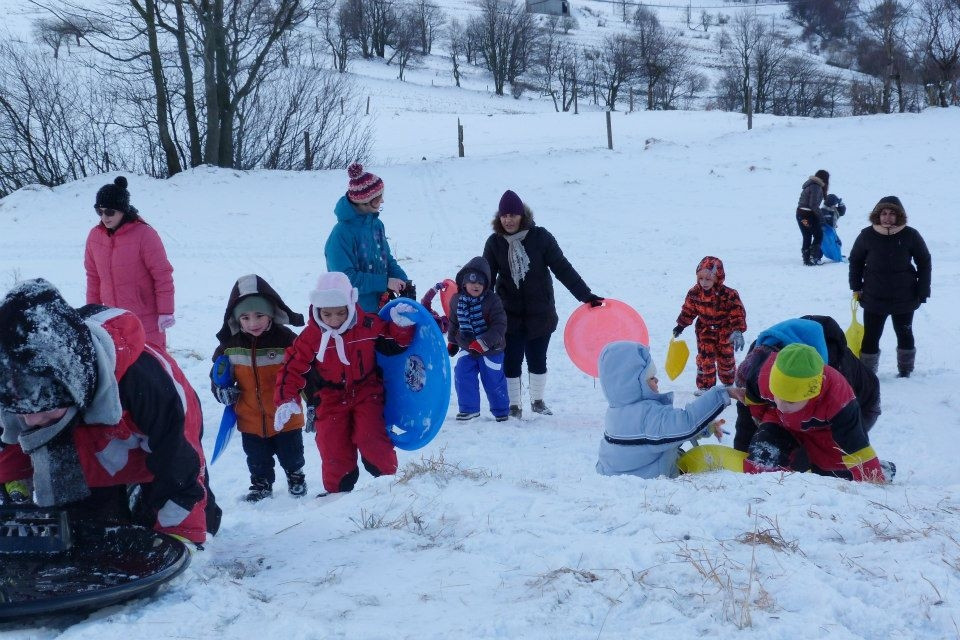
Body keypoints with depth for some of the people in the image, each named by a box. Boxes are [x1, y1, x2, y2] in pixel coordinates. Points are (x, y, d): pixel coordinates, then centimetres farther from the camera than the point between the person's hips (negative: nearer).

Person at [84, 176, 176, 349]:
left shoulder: (144, 234, -15)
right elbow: (93, 276, 14)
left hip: (147, 321, -5)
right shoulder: (95, 236, 2)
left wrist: (165, 312, -14)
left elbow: (163, 275, -13)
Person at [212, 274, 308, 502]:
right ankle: (261, 483, 41)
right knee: (257, 457, 19)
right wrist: (221, 389, -8)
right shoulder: (230, 343, -9)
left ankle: (295, 476, 44)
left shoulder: (286, 339, -17)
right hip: (250, 417, 2)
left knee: (290, 453, 18)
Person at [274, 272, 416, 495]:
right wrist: (286, 400, -21)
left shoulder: (368, 325, -10)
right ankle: (338, 491, 14)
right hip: (331, 399, 1)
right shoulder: (310, 337, -12)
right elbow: (292, 369, -9)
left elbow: (395, 344, 4)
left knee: (370, 438, -18)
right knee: (333, 448, -5)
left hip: (366, 393, -1)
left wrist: (401, 326, -17)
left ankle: (387, 478, 2)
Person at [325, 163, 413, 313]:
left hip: (380, 307, 7)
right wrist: (385, 282, -21)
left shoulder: (377, 224, 5)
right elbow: (347, 278, -22)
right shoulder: (342, 233, -19)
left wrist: (404, 282, -6)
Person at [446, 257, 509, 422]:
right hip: (467, 349, 4)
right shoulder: (457, 300, -3)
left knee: (494, 381, 4)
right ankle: (469, 408, 7)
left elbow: (499, 326, -21)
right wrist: (452, 342, 21)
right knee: (462, 376, -8)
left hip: (491, 350, -4)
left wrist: (484, 342, -29)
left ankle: (501, 410, 24)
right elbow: (454, 322, 15)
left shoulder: (492, 300, -17)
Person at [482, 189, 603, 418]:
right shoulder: (495, 243, -3)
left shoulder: (540, 237, -8)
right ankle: (513, 406, 16)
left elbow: (563, 268, -6)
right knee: (511, 362, 1)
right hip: (509, 315, 0)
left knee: (538, 361, 11)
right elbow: (486, 279, 1)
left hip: (540, 313, 0)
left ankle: (538, 401, 31)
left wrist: (586, 295, -10)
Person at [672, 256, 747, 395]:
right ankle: (705, 385, 11)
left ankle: (728, 383, 35)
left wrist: (738, 331, -29)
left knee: (726, 358, 13)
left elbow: (738, 313, -20)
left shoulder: (728, 294, -24)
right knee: (704, 358, -2)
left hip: (725, 332, -2)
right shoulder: (695, 293, -13)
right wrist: (681, 325, 5)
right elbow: (688, 309, 2)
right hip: (705, 331, 2)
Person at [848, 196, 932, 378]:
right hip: (874, 299, -1)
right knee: (870, 337, -1)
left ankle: (905, 370, 36)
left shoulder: (910, 236, -10)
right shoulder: (867, 236, -9)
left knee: (904, 334, 18)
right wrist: (856, 287, 3)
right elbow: (855, 260, 6)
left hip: (904, 299, 1)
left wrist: (922, 291, -3)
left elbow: (924, 263, 0)